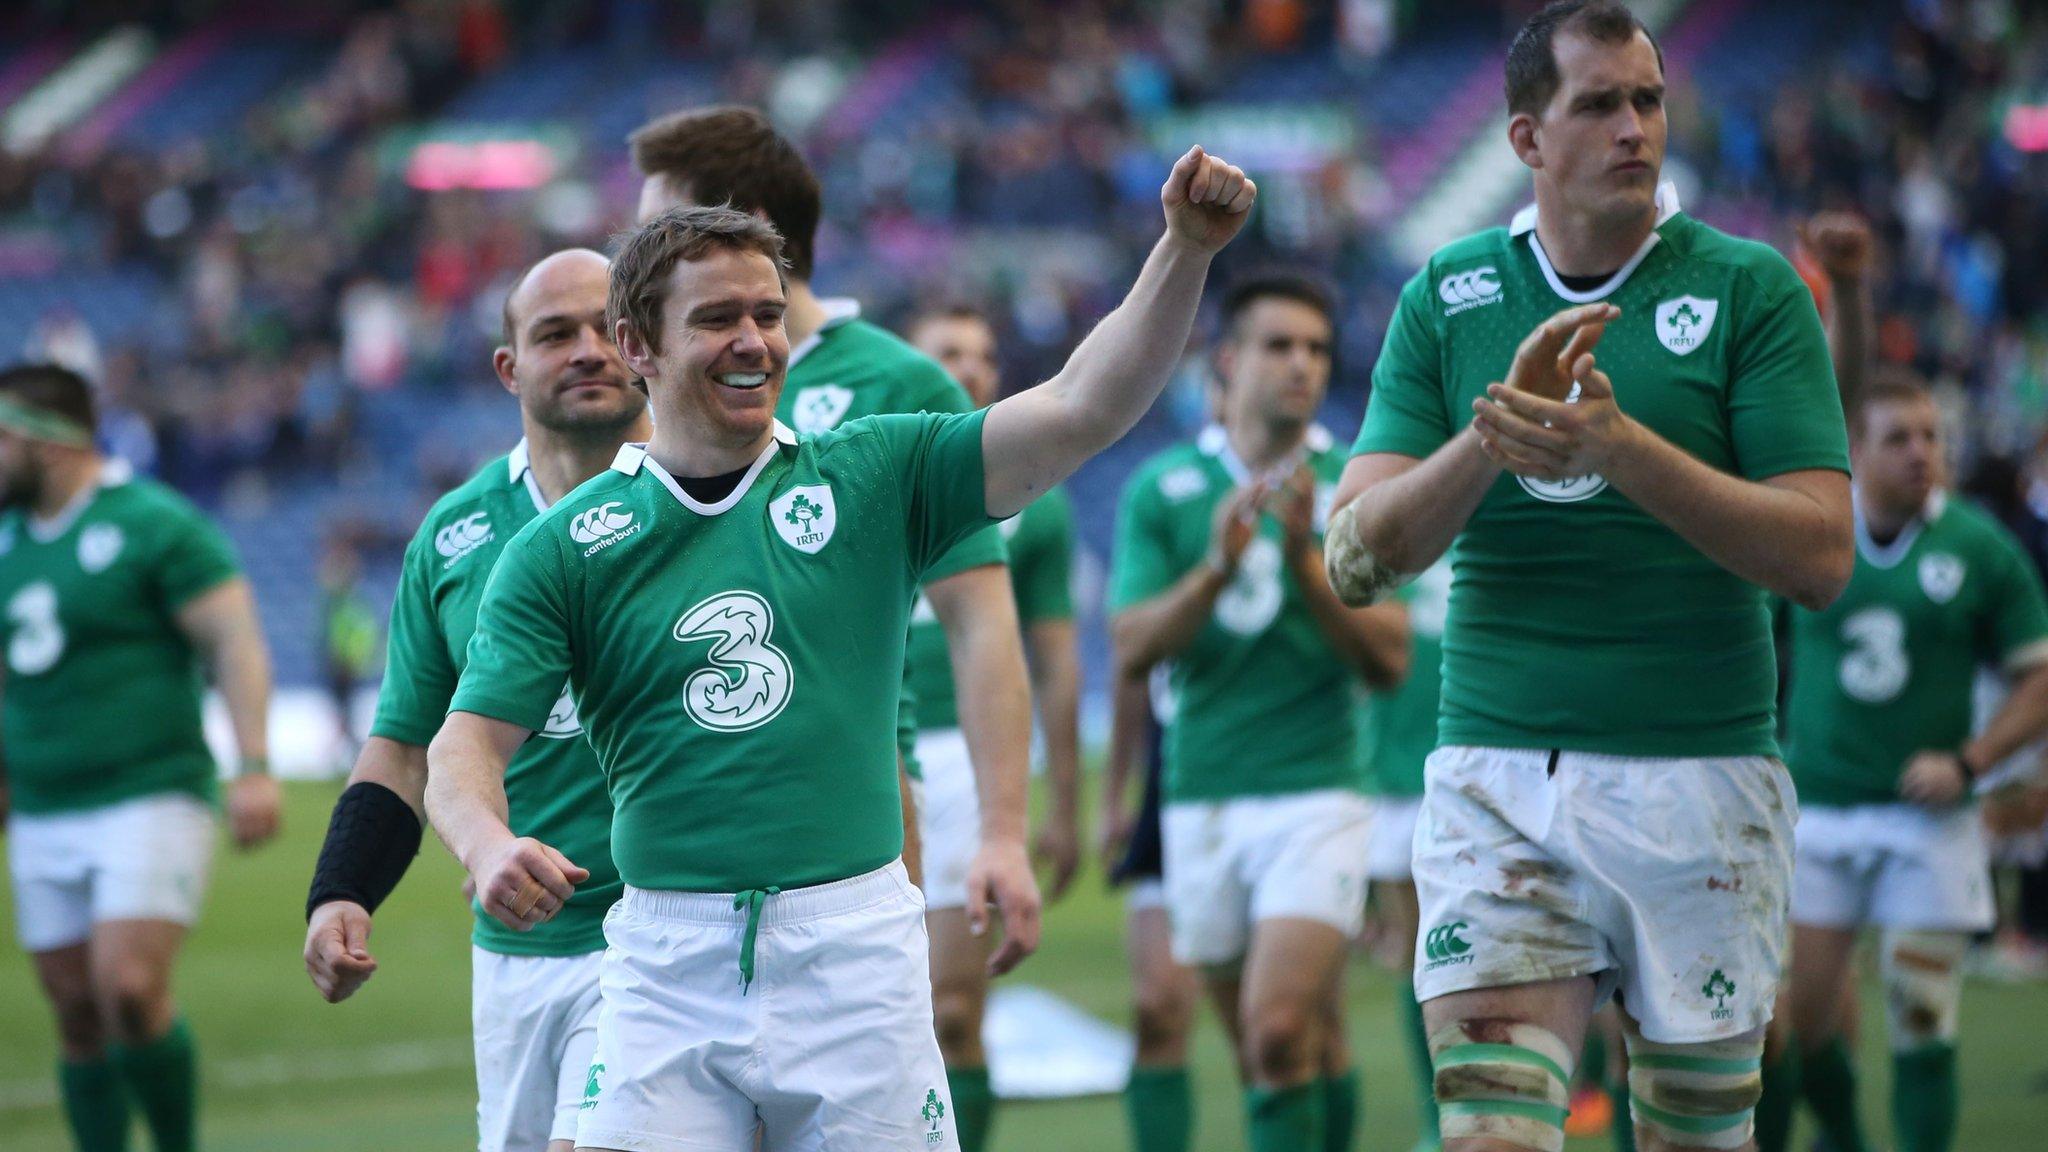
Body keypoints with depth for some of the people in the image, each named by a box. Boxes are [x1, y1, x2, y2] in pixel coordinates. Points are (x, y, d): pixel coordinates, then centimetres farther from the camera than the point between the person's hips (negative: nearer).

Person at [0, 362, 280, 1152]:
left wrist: (253, 768, -20)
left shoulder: (156, 525, -7)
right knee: (77, 1018, 5)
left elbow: (235, 642, -12)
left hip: (150, 798, -7)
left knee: (130, 990, -18)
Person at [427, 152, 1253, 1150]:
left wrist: (1187, 247, -16)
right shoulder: (562, 548, 4)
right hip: (668, 956, 0)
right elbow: (468, 742, 0)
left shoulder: (871, 478, 5)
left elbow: (1080, 410, -3)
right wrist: (489, 846, -23)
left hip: (855, 945, 0)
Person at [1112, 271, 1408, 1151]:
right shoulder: (1163, 489, 5)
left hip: (1316, 791, -3)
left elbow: (1389, 661, -3)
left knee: (1279, 1030, -19)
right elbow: (1132, 650, -3)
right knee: (1311, 1048, 10)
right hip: (1200, 804, 3)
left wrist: (1306, 559, -16)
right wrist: (1217, 565, -18)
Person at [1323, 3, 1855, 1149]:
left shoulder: (1752, 288, -1)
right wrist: (1493, 433, -18)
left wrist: (1620, 445, -20)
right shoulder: (1446, 297, 7)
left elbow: (1820, 557, -9)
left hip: (1701, 778, -1)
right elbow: (1359, 558, -1)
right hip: (1494, 783, 1)